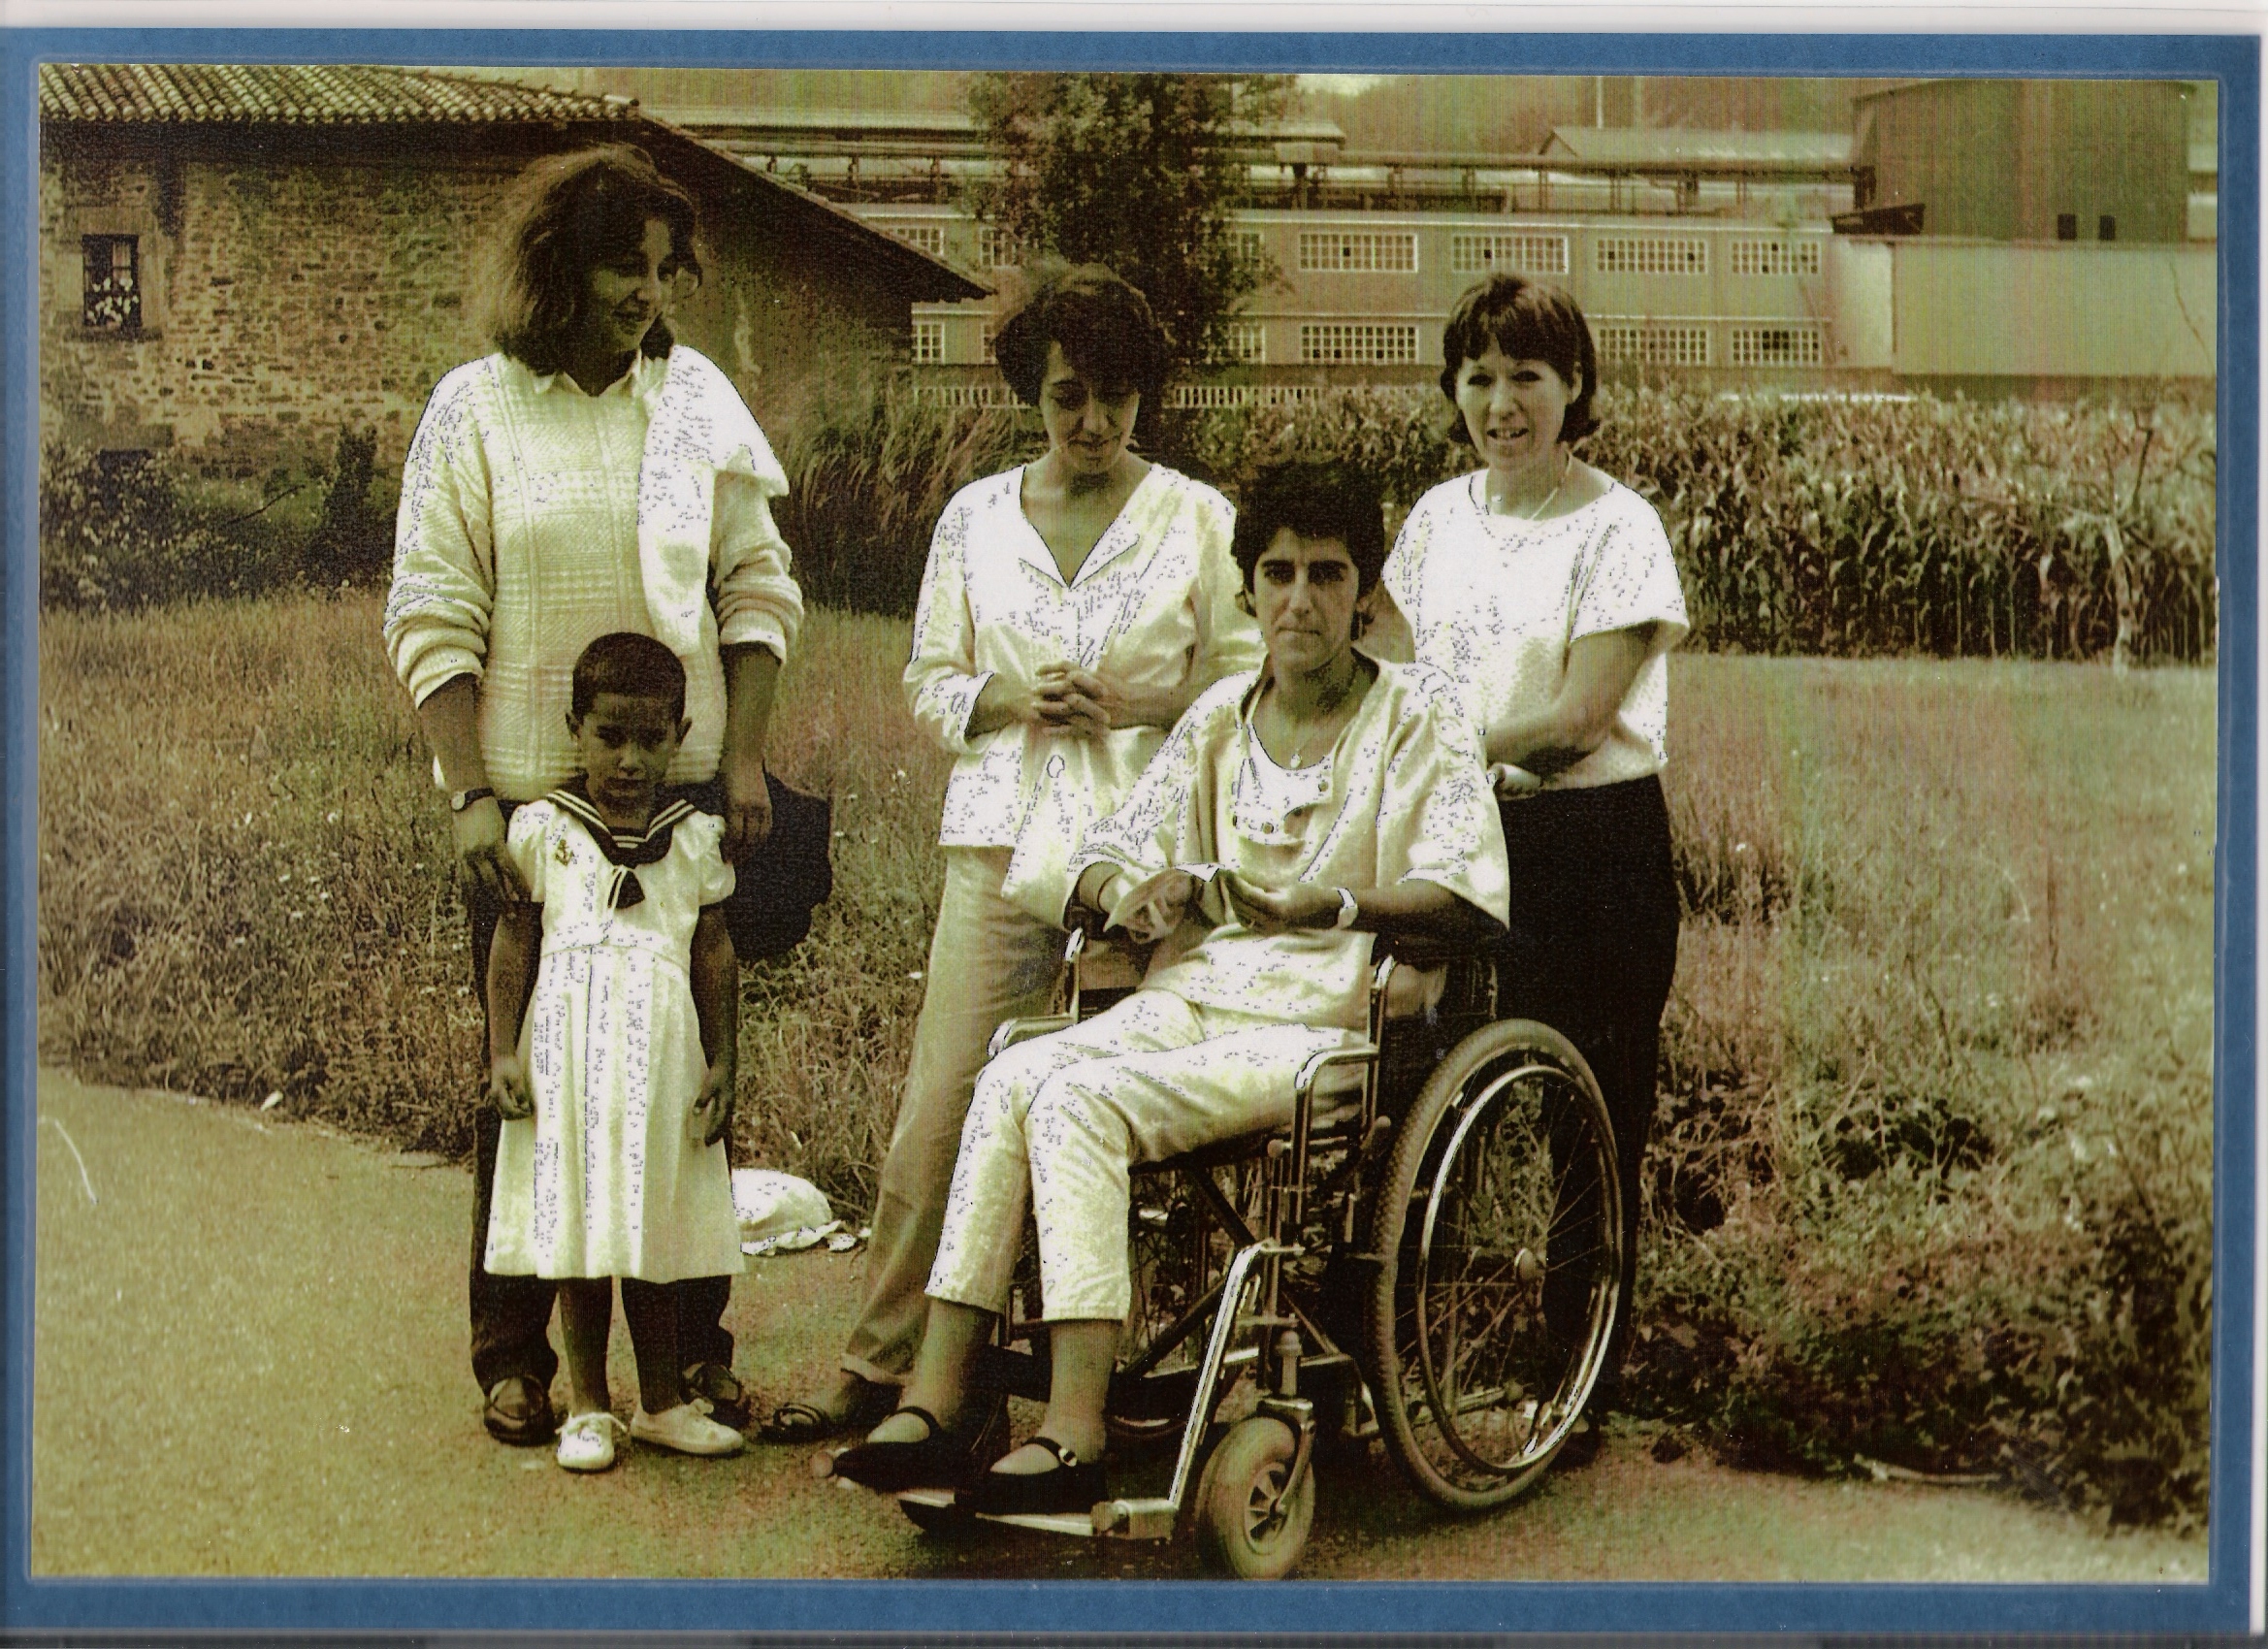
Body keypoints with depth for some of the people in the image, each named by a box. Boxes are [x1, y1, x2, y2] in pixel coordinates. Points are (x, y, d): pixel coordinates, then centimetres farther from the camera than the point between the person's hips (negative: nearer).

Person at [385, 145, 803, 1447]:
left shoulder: (696, 396, 7)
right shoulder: (475, 410, 0)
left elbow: (759, 588, 10)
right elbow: (432, 619, -3)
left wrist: (744, 756, 1)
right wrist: (473, 795, -10)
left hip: (688, 794, 2)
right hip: (529, 799, -2)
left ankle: (696, 1344, 17)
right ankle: (515, 1358, 15)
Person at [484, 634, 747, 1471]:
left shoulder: (695, 837, 5)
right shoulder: (543, 831, 0)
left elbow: (716, 955, 8)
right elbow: (511, 945, 2)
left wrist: (722, 1063, 5)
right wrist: (503, 1051, -3)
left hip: (662, 1061, 2)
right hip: (571, 1053, -1)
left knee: (651, 1231, 9)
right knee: (578, 1231, 3)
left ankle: (663, 1402, 21)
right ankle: (588, 1409, 13)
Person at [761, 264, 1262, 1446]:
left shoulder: (1197, 520, 5)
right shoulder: (975, 517, 12)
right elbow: (929, 683, 15)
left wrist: (1139, 705, -11)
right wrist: (1012, 701, -5)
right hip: (1001, 843, 2)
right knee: (938, 1106, -1)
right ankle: (880, 1362, 10)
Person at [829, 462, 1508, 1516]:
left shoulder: (1414, 715, 0)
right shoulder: (1220, 717, 17)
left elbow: (1470, 901, -11)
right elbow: (1107, 854, 16)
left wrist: (1330, 903, -26)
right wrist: (1134, 893, -8)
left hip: (1323, 1024, -5)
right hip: (1194, 998, 6)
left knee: (1080, 1098, -29)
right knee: (1013, 1077, -24)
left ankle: (1075, 1438, -32)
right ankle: (934, 1402, -27)